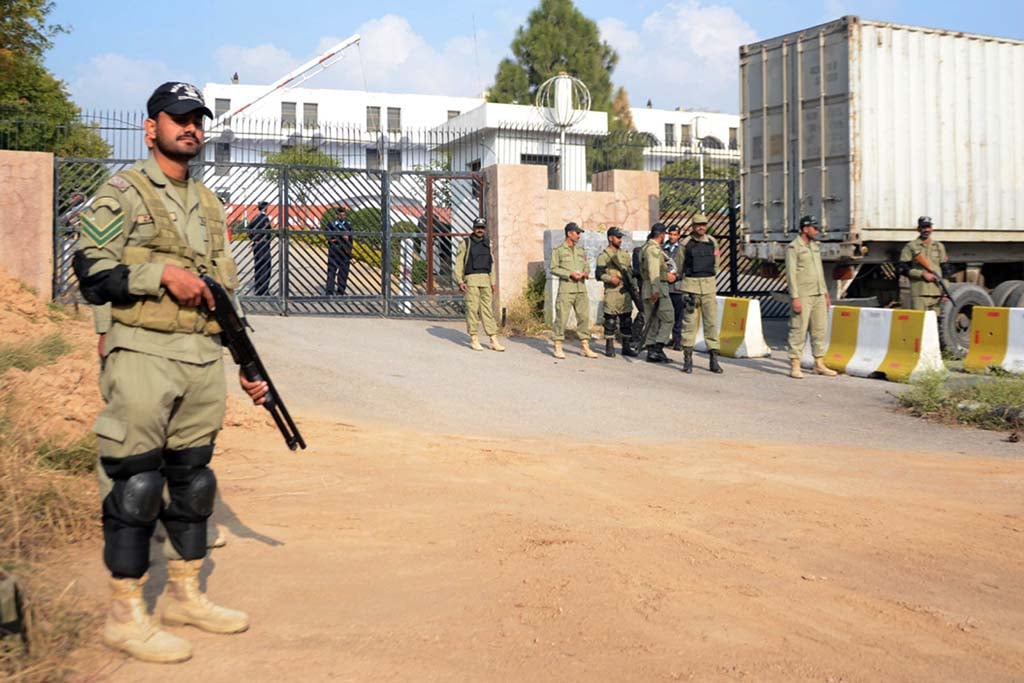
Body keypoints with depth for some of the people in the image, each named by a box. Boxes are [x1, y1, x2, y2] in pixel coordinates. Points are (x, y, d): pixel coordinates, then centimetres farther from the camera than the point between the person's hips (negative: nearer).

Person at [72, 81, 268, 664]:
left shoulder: (210, 205, 18)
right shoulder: (123, 193, -1)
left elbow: (226, 292, 19)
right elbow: (90, 267, -11)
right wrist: (163, 272, -20)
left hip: (204, 357, 7)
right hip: (143, 355, -6)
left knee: (193, 477, 12)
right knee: (135, 480, -3)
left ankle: (186, 595, 24)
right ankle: (126, 615, 6)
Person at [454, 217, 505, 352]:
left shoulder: (487, 244, 13)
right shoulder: (465, 243, 1)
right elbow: (459, 263, -2)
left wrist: (492, 282, 13)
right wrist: (460, 281, -11)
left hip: (485, 280, 4)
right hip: (471, 280, -4)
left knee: (488, 309, 1)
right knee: (472, 309, -4)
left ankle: (494, 341, 0)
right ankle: (474, 340, 4)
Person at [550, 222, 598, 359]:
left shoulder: (581, 251, 18)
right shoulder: (558, 250, 2)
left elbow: (587, 266, 22)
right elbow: (554, 268, -4)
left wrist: (586, 273, -2)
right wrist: (570, 274, -14)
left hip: (581, 289, 5)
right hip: (565, 289, -5)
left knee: (584, 317, 1)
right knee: (561, 318, -6)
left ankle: (585, 347, 6)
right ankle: (558, 347, 2)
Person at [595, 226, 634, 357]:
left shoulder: (625, 254, 17)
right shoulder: (603, 256, -1)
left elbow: (630, 271, 23)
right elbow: (599, 274, -9)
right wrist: (610, 278, -24)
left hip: (626, 293, 6)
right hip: (612, 293, -6)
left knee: (626, 321, 7)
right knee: (610, 321, -3)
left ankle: (626, 346, 14)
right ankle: (609, 347, 3)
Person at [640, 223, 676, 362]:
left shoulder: (646, 247, 19)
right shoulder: (653, 248, -12)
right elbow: (654, 270, -21)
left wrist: (666, 275, 27)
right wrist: (655, 290, -27)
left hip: (649, 289, 10)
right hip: (658, 288, -10)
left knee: (652, 321, 10)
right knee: (667, 319, -9)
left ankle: (651, 352, 12)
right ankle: (658, 349, -14)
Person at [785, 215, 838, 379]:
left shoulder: (815, 246, 15)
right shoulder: (793, 247, -8)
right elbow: (791, 274, -13)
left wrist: (825, 293, 17)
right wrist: (795, 298, -19)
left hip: (818, 295, 8)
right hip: (802, 296, -8)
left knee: (820, 329, 8)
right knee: (799, 330, -7)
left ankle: (819, 364, 14)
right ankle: (795, 366, -3)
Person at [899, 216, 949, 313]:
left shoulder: (939, 247, 18)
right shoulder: (910, 247, 3)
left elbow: (944, 268, 19)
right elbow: (903, 268, -4)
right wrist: (923, 274, -14)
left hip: (937, 291, 4)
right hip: (919, 293, -4)